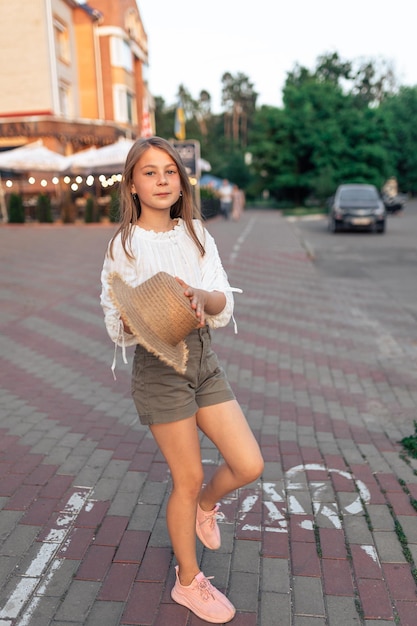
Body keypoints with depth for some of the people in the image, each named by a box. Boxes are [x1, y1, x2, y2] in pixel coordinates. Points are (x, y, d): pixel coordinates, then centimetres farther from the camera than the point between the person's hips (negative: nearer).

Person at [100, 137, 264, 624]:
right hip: (158, 367, -4)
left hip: (203, 359, 5)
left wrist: (199, 294, -26)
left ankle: (207, 503, 37)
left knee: (249, 465, 1)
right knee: (187, 480, 7)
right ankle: (188, 583, 33)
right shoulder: (124, 245, -7)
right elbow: (117, 327, -7)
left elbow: (224, 305, -4)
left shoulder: (196, 233, 5)